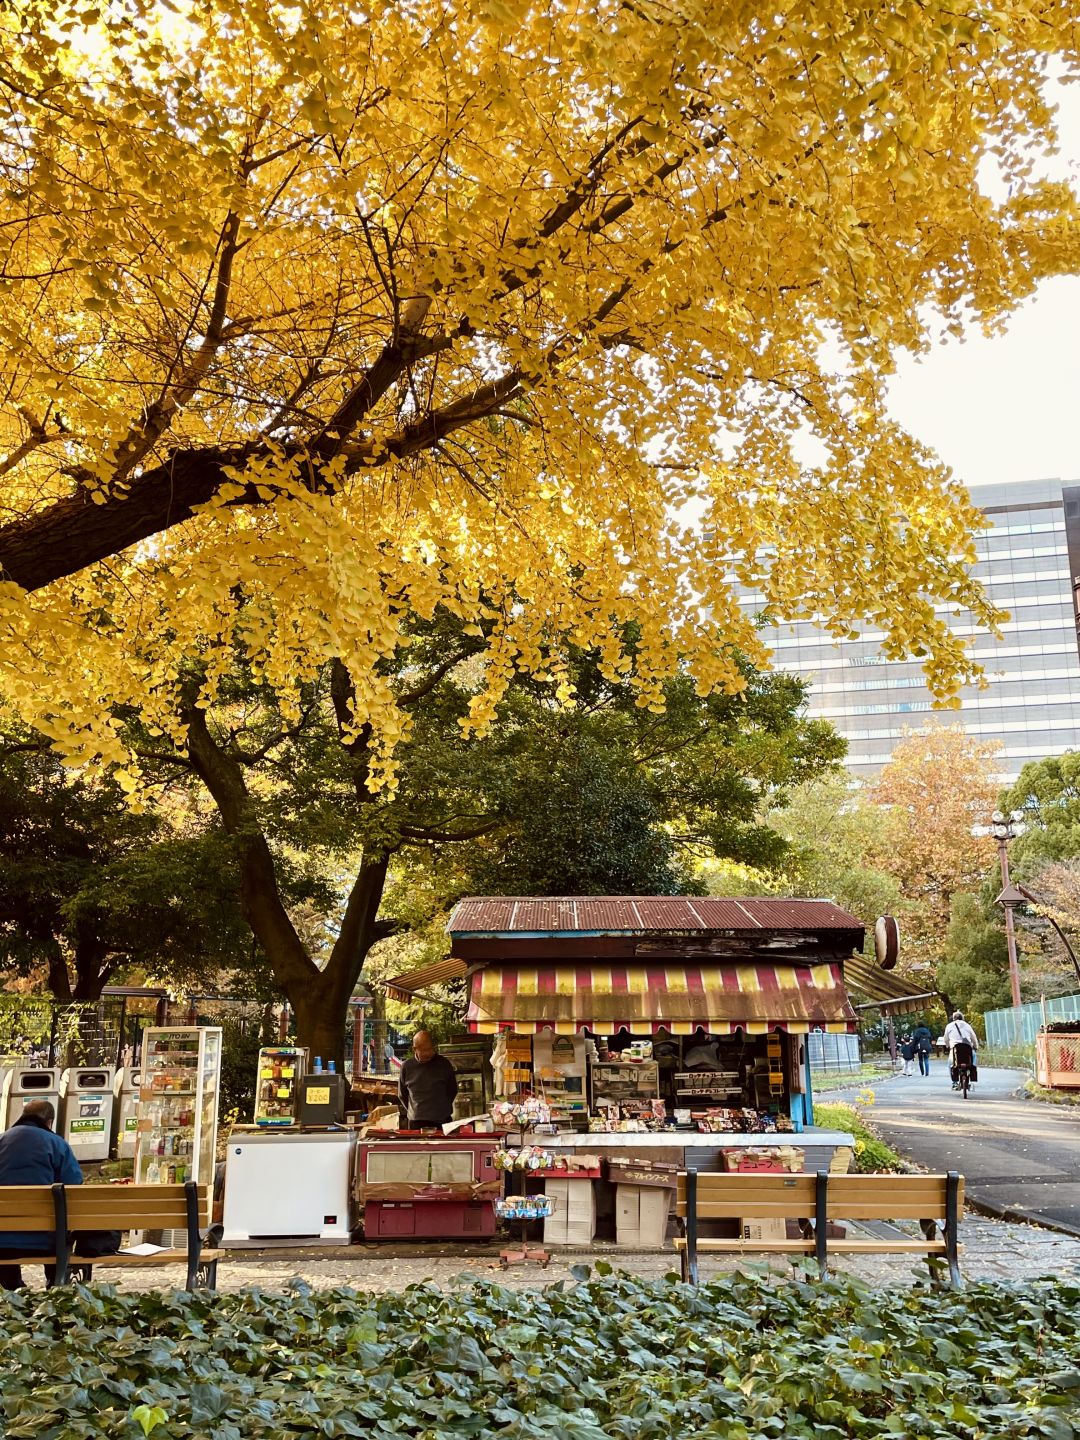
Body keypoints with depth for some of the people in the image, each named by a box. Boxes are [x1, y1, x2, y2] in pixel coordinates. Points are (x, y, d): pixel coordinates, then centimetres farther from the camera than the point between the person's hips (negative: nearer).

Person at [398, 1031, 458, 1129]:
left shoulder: (443, 1064, 1)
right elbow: (402, 1095, 13)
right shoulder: (407, 1066, 1)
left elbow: (452, 1090, 13)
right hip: (415, 1122, 0)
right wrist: (412, 1111, 9)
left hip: (442, 1121, 0)